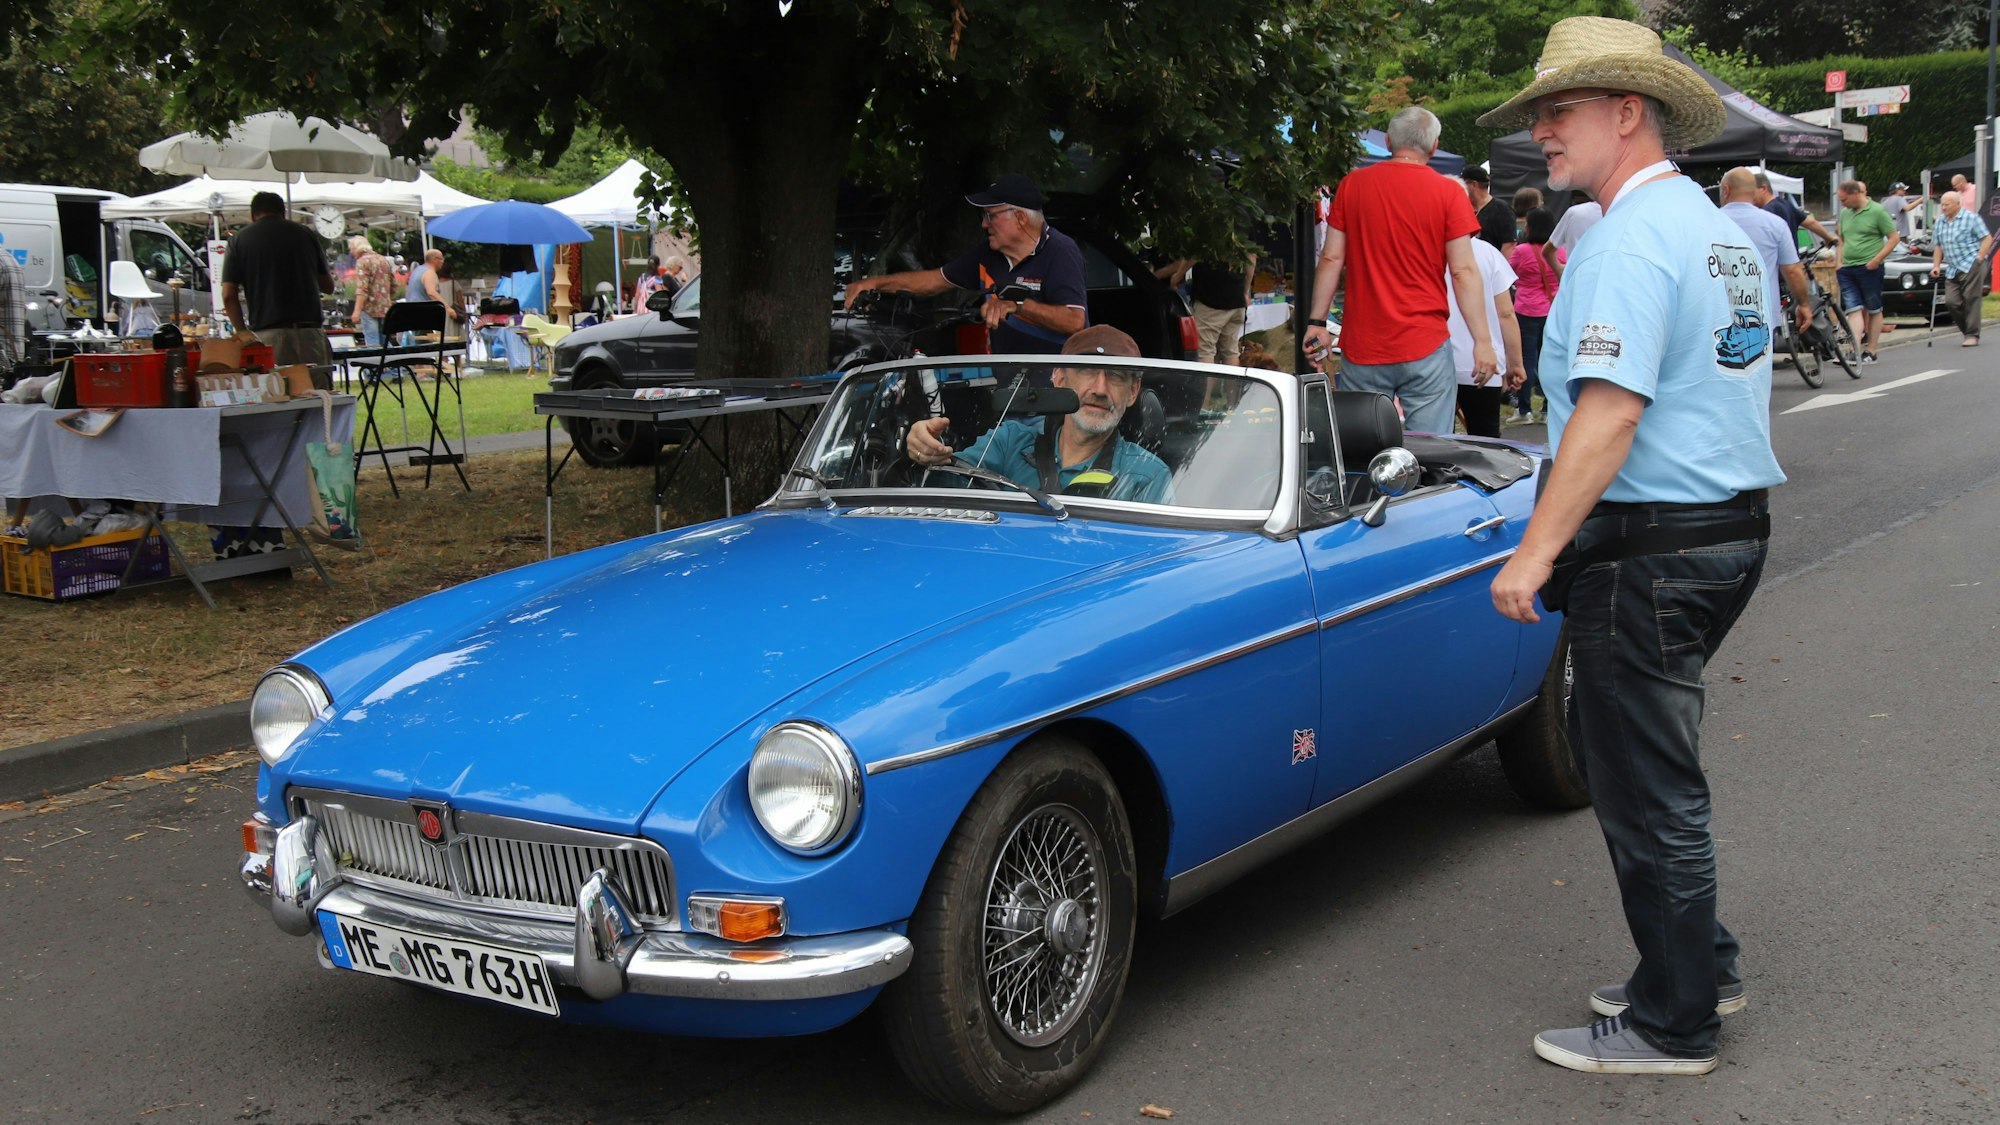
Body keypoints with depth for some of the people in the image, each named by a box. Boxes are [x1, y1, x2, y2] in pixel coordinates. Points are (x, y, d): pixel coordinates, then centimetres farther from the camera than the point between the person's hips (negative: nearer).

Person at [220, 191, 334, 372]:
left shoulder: (239, 240, 7)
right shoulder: (305, 235, 11)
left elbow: (228, 295, 1)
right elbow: (328, 286, 18)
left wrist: (242, 331, 12)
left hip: (267, 335, -1)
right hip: (310, 333, 1)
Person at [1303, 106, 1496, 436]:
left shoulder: (1352, 186, 4)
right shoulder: (1449, 194, -3)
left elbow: (1332, 258, 5)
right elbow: (1464, 271, -6)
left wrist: (1316, 323, 11)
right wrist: (1483, 341, -3)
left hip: (1362, 346, 2)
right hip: (1426, 347, -2)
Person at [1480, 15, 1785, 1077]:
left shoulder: (1631, 237, -18)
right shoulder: (1720, 228, 14)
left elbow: (1611, 407, -26)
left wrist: (1536, 549, -25)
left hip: (1654, 548, -10)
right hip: (1733, 524, 10)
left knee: (1644, 788, 1)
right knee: (1651, 767, 22)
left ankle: (1671, 1025, 13)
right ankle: (1696, 967, 34)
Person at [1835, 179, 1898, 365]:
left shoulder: (1877, 211, -6)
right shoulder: (1845, 213, 11)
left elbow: (1894, 238, -5)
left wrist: (1877, 259, -14)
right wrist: (1839, 261, 8)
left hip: (1869, 268, -5)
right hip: (1847, 269, 5)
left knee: (1873, 310, 6)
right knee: (1854, 310, -3)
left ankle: (1871, 351, 10)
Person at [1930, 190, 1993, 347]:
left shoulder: (1971, 218, -4)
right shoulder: (1940, 222, 14)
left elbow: (1987, 239, -5)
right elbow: (1937, 246, 20)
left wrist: (1979, 257, -14)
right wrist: (1936, 266, 10)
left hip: (1971, 266, -6)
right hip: (1952, 270, 6)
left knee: (1971, 300, -6)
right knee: (1951, 302, -2)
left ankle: (1972, 336, 0)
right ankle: (1967, 330, 15)